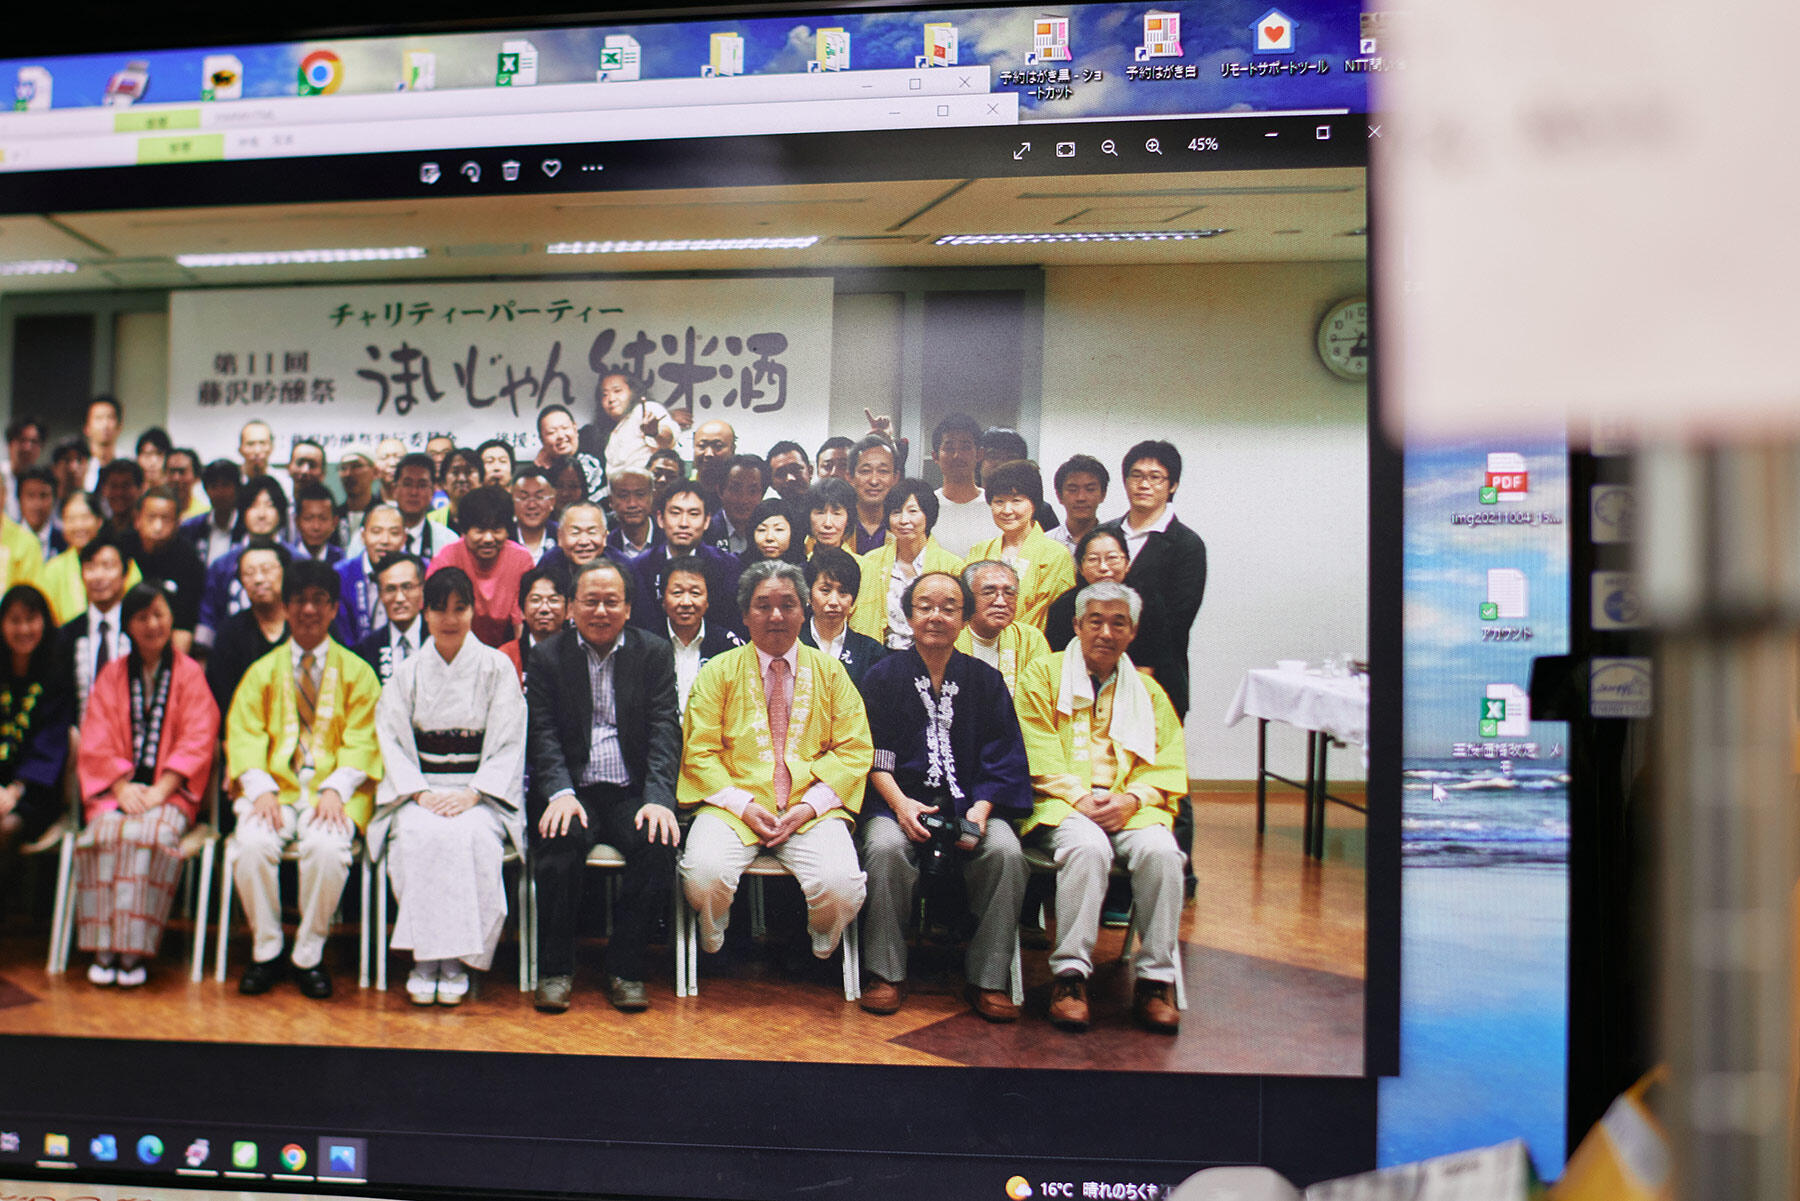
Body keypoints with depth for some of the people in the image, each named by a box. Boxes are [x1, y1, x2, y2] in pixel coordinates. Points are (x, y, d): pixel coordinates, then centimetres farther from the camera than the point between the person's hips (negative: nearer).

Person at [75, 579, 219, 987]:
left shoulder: (190, 674, 9)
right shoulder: (112, 675, 16)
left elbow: (197, 741, 0)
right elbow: (95, 742, 8)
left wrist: (160, 790, -12)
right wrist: (122, 787, -9)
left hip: (169, 792, -2)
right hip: (117, 789, 2)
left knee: (152, 831, -33)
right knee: (106, 831, -30)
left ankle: (133, 949, -31)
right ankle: (103, 948, -27)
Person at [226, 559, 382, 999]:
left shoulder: (357, 672, 11)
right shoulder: (262, 671, 15)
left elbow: (360, 742, 3)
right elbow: (244, 735, 6)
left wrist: (335, 789, -15)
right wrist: (260, 788, -12)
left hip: (332, 792, -1)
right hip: (275, 787, 2)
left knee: (327, 847, -33)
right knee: (253, 844, -30)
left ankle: (309, 955, -15)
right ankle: (266, 952, -11)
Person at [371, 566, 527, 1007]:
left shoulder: (496, 667, 6)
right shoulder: (407, 672, 13)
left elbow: (508, 744, 0)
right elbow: (393, 741, 5)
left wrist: (471, 795, -14)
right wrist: (421, 793, -12)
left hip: (481, 793, -1)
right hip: (419, 791, 1)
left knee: (472, 837, -34)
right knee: (420, 835, -33)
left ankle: (458, 959, -24)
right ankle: (424, 956, -24)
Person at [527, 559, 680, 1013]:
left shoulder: (654, 653, 9)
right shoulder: (547, 656, 9)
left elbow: (665, 731, 0)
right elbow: (543, 734, 0)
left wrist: (658, 799, -16)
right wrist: (560, 793, -19)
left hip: (633, 793, 1)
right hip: (574, 791, 0)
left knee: (658, 842, -30)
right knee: (559, 839, -32)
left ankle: (626, 970, -14)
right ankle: (555, 970, -16)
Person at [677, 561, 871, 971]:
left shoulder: (830, 672, 14)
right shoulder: (718, 672, 10)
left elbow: (854, 751, 7)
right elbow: (699, 752, 4)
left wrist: (810, 805, -8)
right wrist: (742, 804, -11)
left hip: (813, 809, 1)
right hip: (734, 804, 0)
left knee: (841, 886, -29)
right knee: (705, 874, -31)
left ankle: (821, 959, 5)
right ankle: (712, 952, 3)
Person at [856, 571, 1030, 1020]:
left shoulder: (986, 681, 12)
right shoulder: (883, 676, 10)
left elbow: (1004, 758, 7)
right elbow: (872, 753, 3)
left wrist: (981, 809, -11)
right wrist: (899, 803, -14)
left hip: (969, 803, 1)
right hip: (899, 800, -1)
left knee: (1005, 852, -29)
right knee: (885, 848, -33)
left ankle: (988, 979, -16)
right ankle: (886, 973, -17)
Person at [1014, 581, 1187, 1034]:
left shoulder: (1149, 691, 21)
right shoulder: (1043, 675, 12)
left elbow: (1169, 768, 11)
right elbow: (1039, 756, 1)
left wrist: (1129, 799, -9)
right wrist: (1080, 797, -14)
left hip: (1131, 808, 3)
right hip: (1061, 805, -3)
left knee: (1160, 850, -30)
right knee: (1088, 846, -36)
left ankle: (1155, 981, -21)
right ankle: (1070, 975, -29)